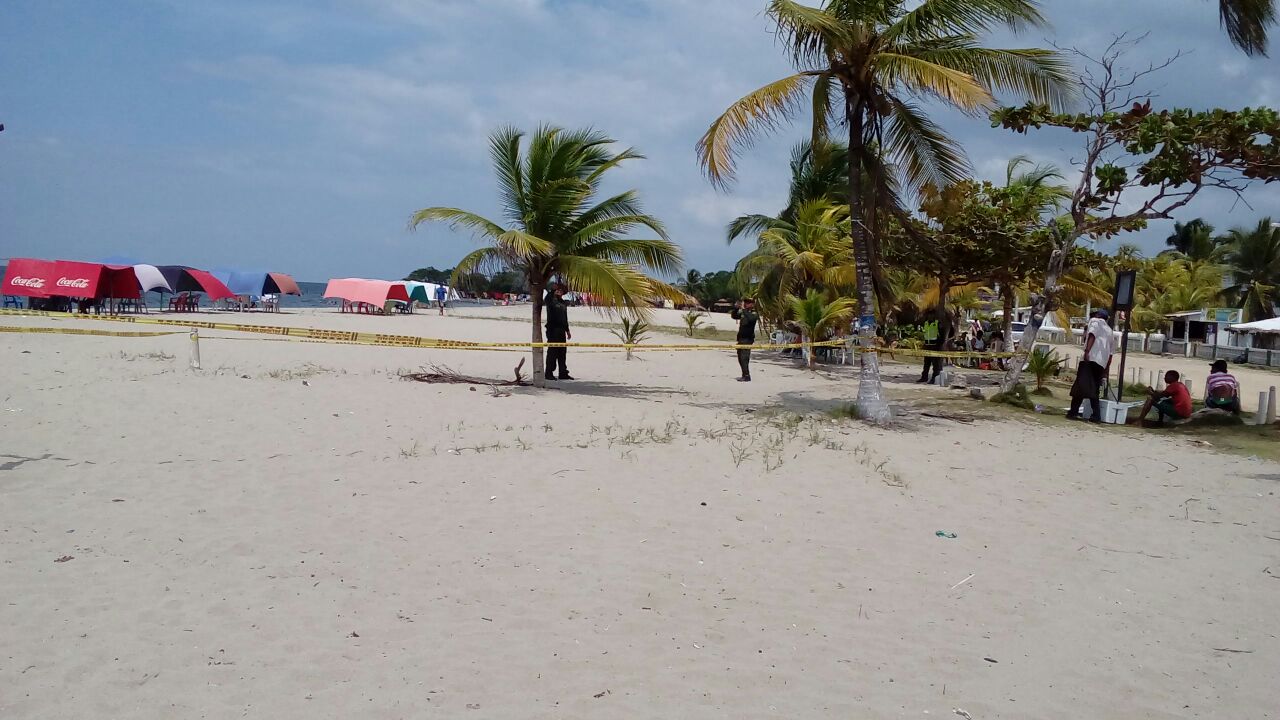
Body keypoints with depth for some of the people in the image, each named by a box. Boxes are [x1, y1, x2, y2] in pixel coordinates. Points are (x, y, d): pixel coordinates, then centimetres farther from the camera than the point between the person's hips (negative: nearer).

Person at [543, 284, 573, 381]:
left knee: (562, 352, 9)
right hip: (553, 329, -7)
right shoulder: (551, 300, -2)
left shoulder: (563, 303, 18)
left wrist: (567, 330, 22)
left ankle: (563, 373, 15)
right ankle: (549, 373, -2)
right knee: (552, 352, -6)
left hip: (561, 330, 7)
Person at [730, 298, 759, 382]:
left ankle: (747, 376, -11)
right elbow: (734, 316, 22)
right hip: (741, 338, 8)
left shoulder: (754, 314, -9)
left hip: (748, 339, -8)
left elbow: (750, 318, -31)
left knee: (744, 357, -13)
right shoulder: (743, 313, 13)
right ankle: (744, 375, 22)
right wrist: (736, 308, 6)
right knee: (740, 358, 13)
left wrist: (744, 309, -28)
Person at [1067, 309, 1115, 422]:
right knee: (1094, 388, 9)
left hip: (1091, 358, -7)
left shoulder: (1095, 321, 13)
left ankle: (1073, 412, -20)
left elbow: (1092, 335, -8)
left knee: (1081, 385, -12)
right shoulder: (1110, 331, 31)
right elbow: (1110, 354, 25)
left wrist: (1087, 351, -20)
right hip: (1102, 362, 7)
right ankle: (1096, 415, 0)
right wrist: (1106, 371, 24)